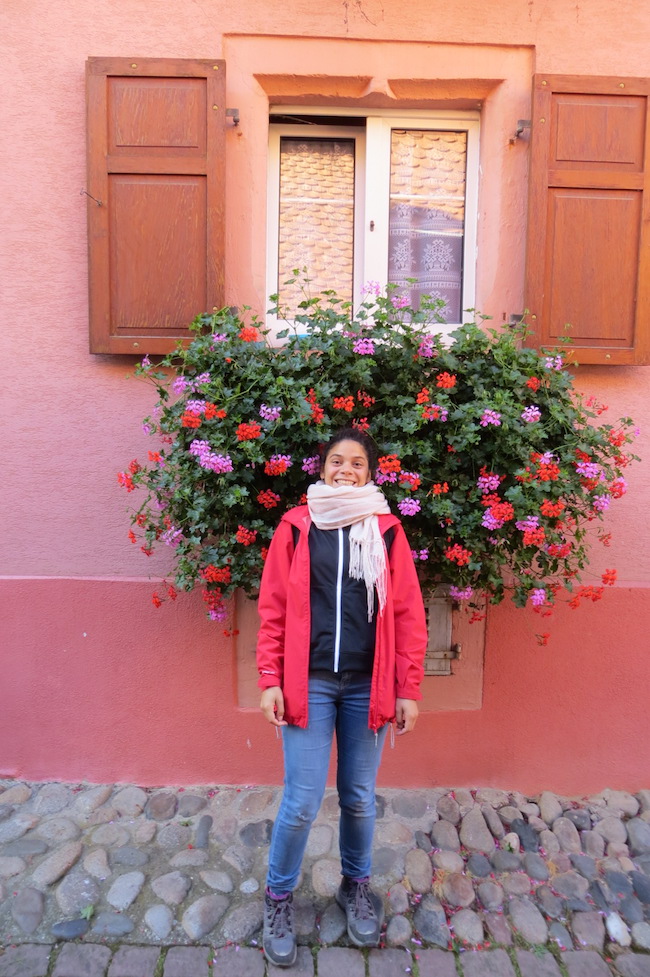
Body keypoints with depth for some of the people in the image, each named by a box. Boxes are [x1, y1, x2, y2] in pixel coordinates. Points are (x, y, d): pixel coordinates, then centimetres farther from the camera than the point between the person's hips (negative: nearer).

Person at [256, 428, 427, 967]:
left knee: (360, 799, 15)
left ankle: (357, 886, 42)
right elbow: (273, 610, 0)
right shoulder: (295, 527, 0)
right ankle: (279, 897, 31)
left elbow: (408, 615, 1)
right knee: (302, 801, 4)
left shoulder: (387, 530, 1)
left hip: (366, 687, 1)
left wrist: (408, 691, -1)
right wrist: (270, 681, -4)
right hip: (308, 683, -1)